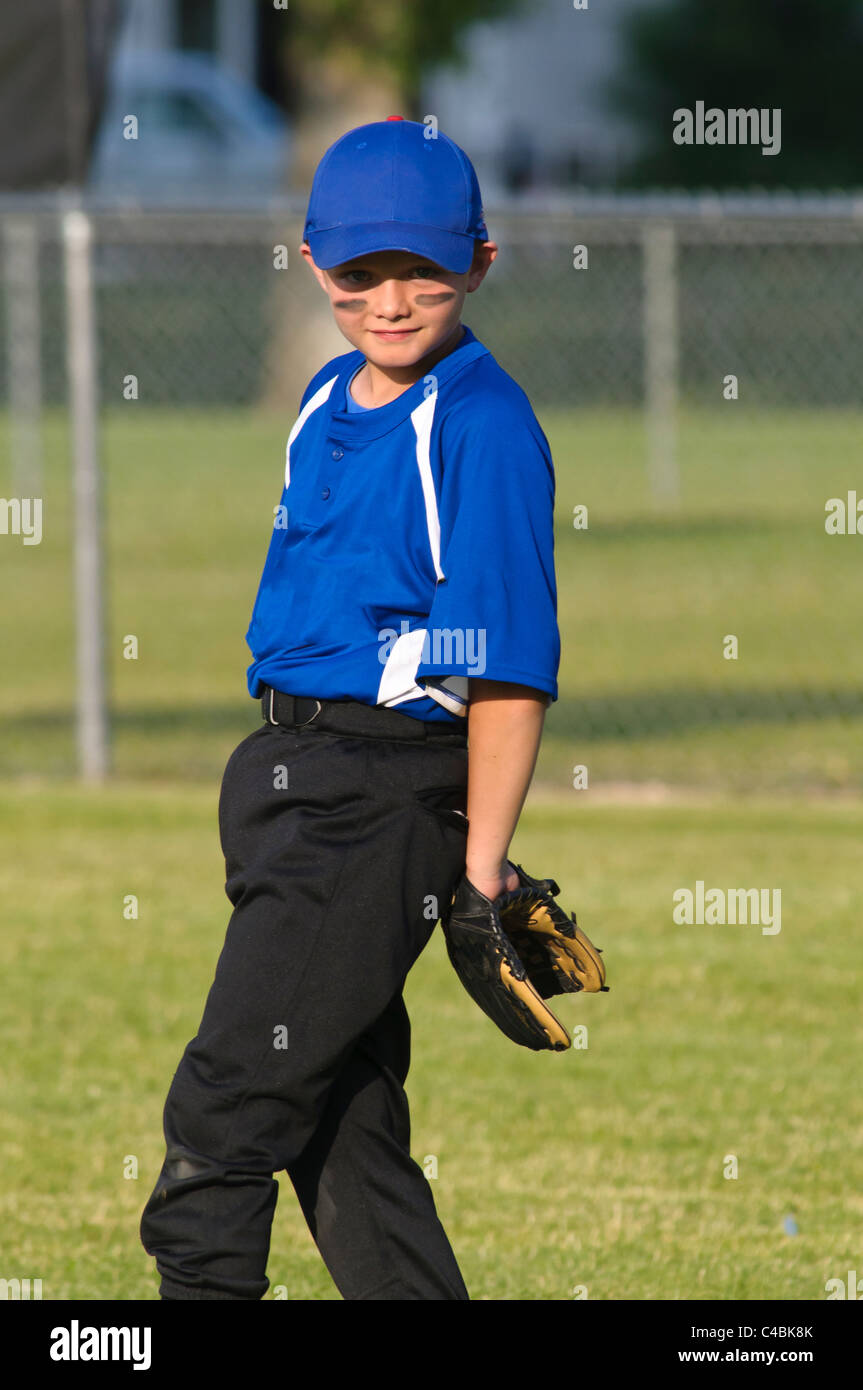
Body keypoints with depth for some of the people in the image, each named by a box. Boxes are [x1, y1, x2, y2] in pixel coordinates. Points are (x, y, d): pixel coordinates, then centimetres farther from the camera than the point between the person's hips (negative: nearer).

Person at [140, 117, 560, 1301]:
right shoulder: (329, 404, 13)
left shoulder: (483, 426, -13)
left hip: (386, 794, -9)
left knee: (225, 1107, -12)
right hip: (286, 778, 9)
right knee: (344, 1124, 11)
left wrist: (482, 865, -18)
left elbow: (509, 667, -16)